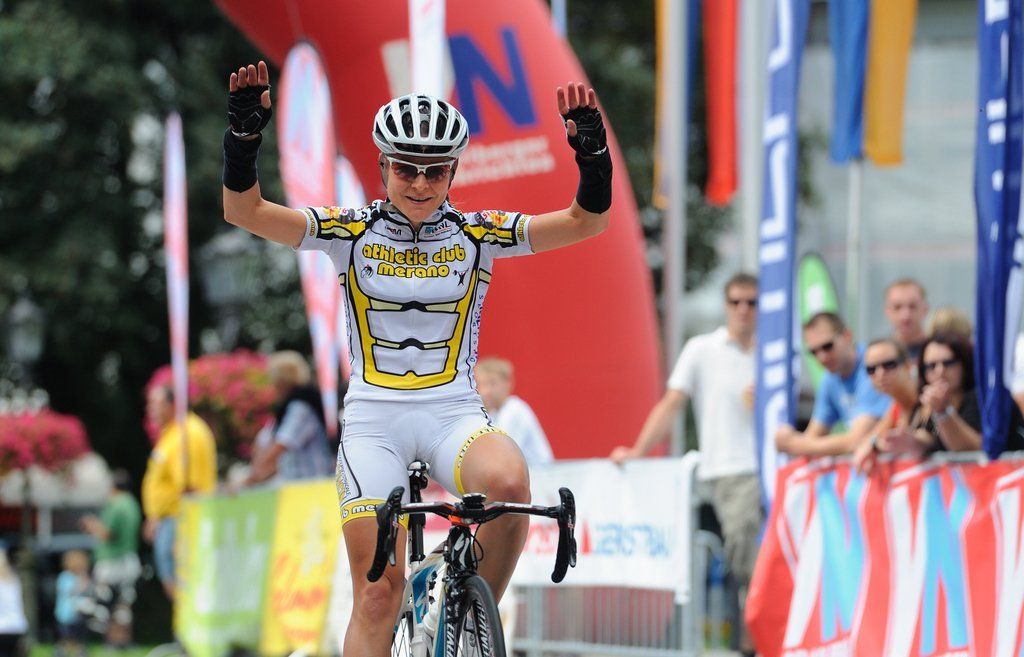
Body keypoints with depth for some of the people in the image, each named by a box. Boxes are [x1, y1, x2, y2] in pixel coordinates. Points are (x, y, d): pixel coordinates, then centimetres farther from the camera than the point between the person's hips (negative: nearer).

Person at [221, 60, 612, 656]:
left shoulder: (478, 235, 1)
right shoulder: (351, 232, 0)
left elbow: (589, 220, -5)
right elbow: (244, 210, -9)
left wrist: (592, 150, -23)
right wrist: (244, 132, -24)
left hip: (455, 413, 0)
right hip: (373, 420, 0)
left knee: (508, 484, -33)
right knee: (378, 590, -8)